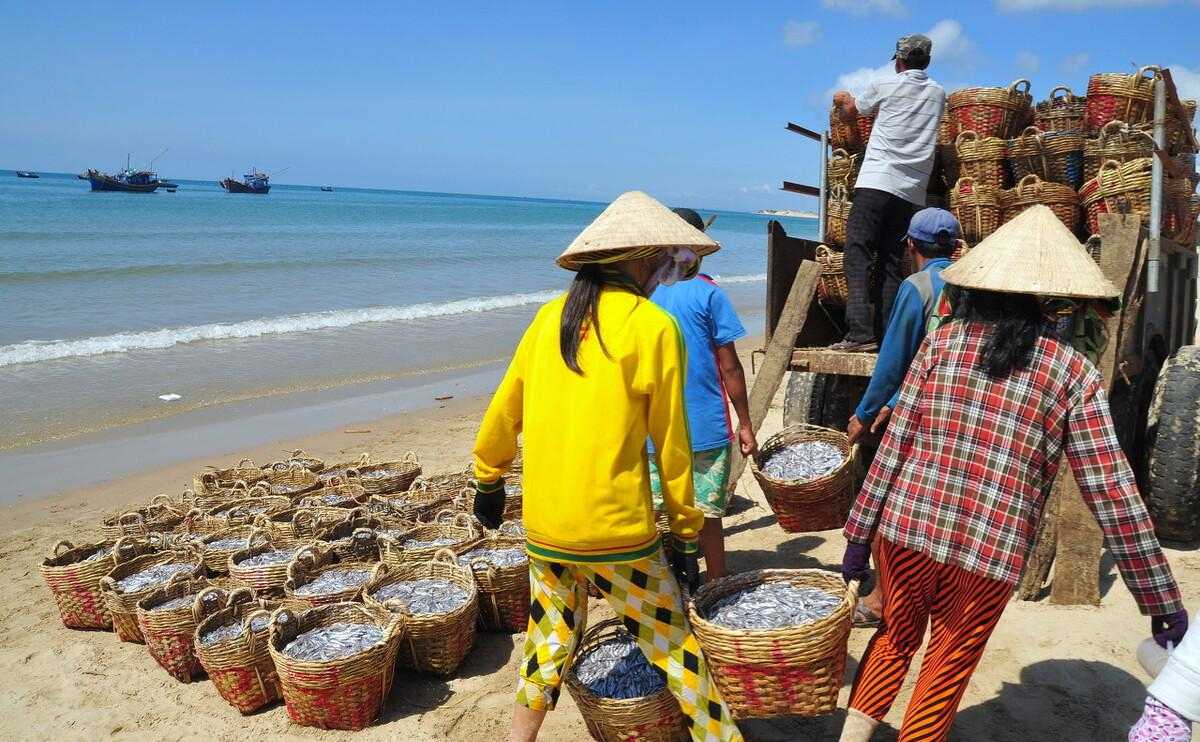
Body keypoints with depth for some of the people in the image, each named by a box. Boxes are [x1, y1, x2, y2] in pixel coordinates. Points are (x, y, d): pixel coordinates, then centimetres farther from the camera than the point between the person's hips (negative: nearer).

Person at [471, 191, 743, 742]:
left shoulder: (551, 316, 5)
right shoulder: (653, 326, -9)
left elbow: (503, 410, 11)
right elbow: (670, 446, -6)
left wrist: (488, 479, 25)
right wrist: (686, 535, 3)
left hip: (543, 526, 5)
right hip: (616, 530, -5)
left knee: (550, 641, 21)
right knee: (673, 643, 11)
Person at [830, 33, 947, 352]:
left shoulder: (884, 86, 6)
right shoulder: (938, 93, 18)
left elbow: (851, 111, 23)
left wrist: (843, 100, 47)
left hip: (876, 180, -5)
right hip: (913, 191, 5)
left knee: (858, 253, -9)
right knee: (891, 262, 7)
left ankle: (860, 332, -21)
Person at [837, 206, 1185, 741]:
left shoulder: (941, 343, 0)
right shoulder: (1073, 374, -3)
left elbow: (894, 445, -2)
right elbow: (1112, 494, -5)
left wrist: (858, 536, 4)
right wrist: (1162, 602, 2)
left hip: (906, 527, 2)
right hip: (989, 553, -1)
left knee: (896, 638, 26)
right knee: (947, 668, 18)